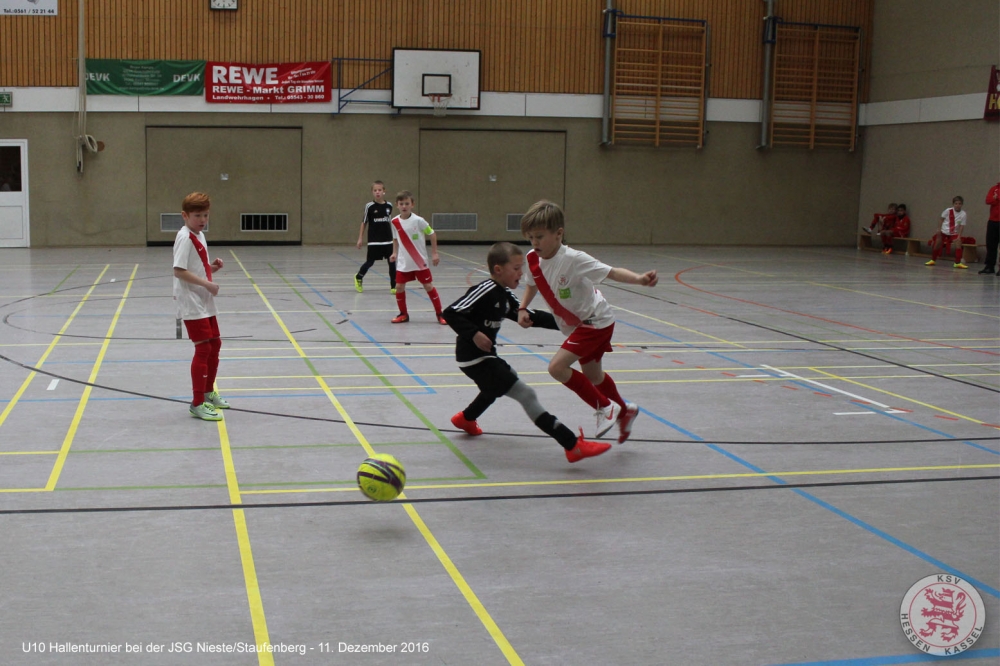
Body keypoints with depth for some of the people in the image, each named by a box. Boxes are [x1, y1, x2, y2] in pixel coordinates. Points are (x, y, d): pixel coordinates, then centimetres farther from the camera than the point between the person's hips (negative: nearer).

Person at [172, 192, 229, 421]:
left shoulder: (200, 236, 12)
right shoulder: (185, 238, -16)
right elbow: (179, 271, -24)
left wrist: (212, 267, 2)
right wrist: (207, 284, -25)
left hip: (205, 302, 10)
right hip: (192, 303, -10)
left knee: (215, 344, 17)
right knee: (203, 348, -9)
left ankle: (208, 393, 32)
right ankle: (197, 403, -3)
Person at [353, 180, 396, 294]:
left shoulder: (389, 206, 2)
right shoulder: (369, 206, -7)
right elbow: (364, 223, 0)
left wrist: (394, 236, 15)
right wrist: (360, 239, -2)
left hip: (388, 240, 3)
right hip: (373, 241, -3)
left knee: (392, 262, -1)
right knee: (370, 262, 6)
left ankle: (393, 286, 9)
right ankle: (358, 277, 34)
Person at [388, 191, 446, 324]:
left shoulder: (418, 220, -13)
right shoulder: (395, 222, -2)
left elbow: (432, 234, -5)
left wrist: (434, 253, -5)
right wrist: (394, 253, 3)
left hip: (420, 262, -3)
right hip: (403, 262, 3)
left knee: (428, 286, 0)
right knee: (399, 287, -1)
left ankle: (439, 314, 11)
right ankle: (403, 314, 18)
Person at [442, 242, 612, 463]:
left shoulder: (506, 296, 8)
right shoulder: (485, 291, -20)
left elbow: (531, 317, 12)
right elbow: (450, 313, -23)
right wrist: (473, 334, -30)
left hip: (486, 355, 11)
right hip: (474, 357, -11)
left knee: (499, 384, 40)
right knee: (527, 395, -15)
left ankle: (465, 418, 61)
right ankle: (573, 446, -18)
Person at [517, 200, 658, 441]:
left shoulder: (573, 259, -28)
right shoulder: (533, 259, -8)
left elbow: (611, 272, -31)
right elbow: (532, 284, 12)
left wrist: (639, 279, -48)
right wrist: (523, 309, -3)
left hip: (596, 321, -8)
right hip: (576, 325, 8)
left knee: (557, 367, -19)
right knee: (592, 375, 22)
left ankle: (606, 407, -2)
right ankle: (624, 411, 47)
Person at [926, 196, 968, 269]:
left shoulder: (963, 214, -14)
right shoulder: (948, 211, -15)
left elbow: (962, 226, -11)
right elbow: (942, 219, -1)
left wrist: (959, 236, -17)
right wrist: (939, 229, -3)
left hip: (954, 233, 0)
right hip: (944, 231, 0)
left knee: (958, 244, -17)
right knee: (937, 245, 4)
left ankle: (957, 263, -11)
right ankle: (933, 260, 25)